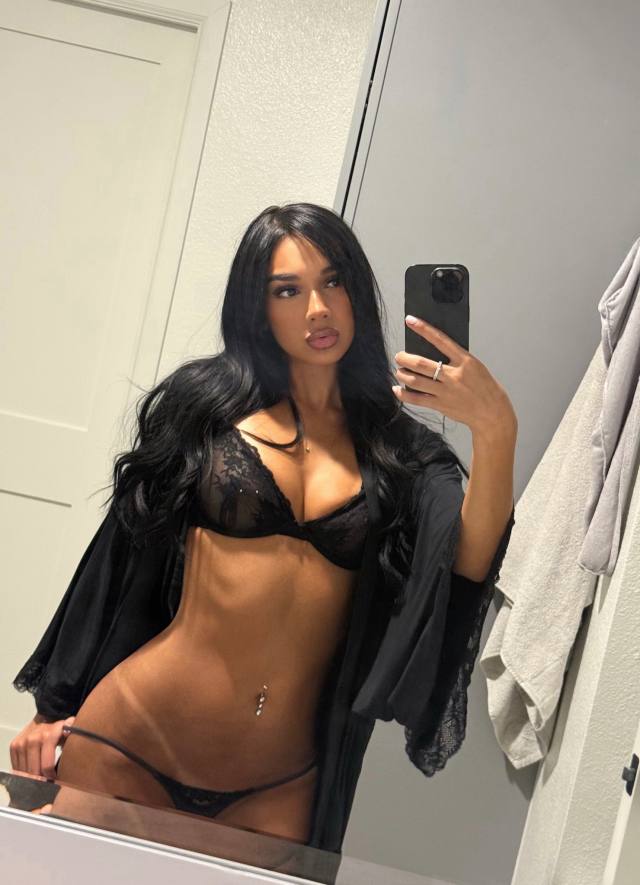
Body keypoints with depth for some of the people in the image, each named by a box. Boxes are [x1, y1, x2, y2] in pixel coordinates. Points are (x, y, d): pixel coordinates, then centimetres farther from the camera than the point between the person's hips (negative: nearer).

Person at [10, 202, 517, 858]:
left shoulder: (399, 448, 3)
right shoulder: (205, 401, 1)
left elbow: (469, 564, -13)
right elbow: (121, 559, 5)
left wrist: (496, 432, -28)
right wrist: (54, 707, 9)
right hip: (132, 741, 0)